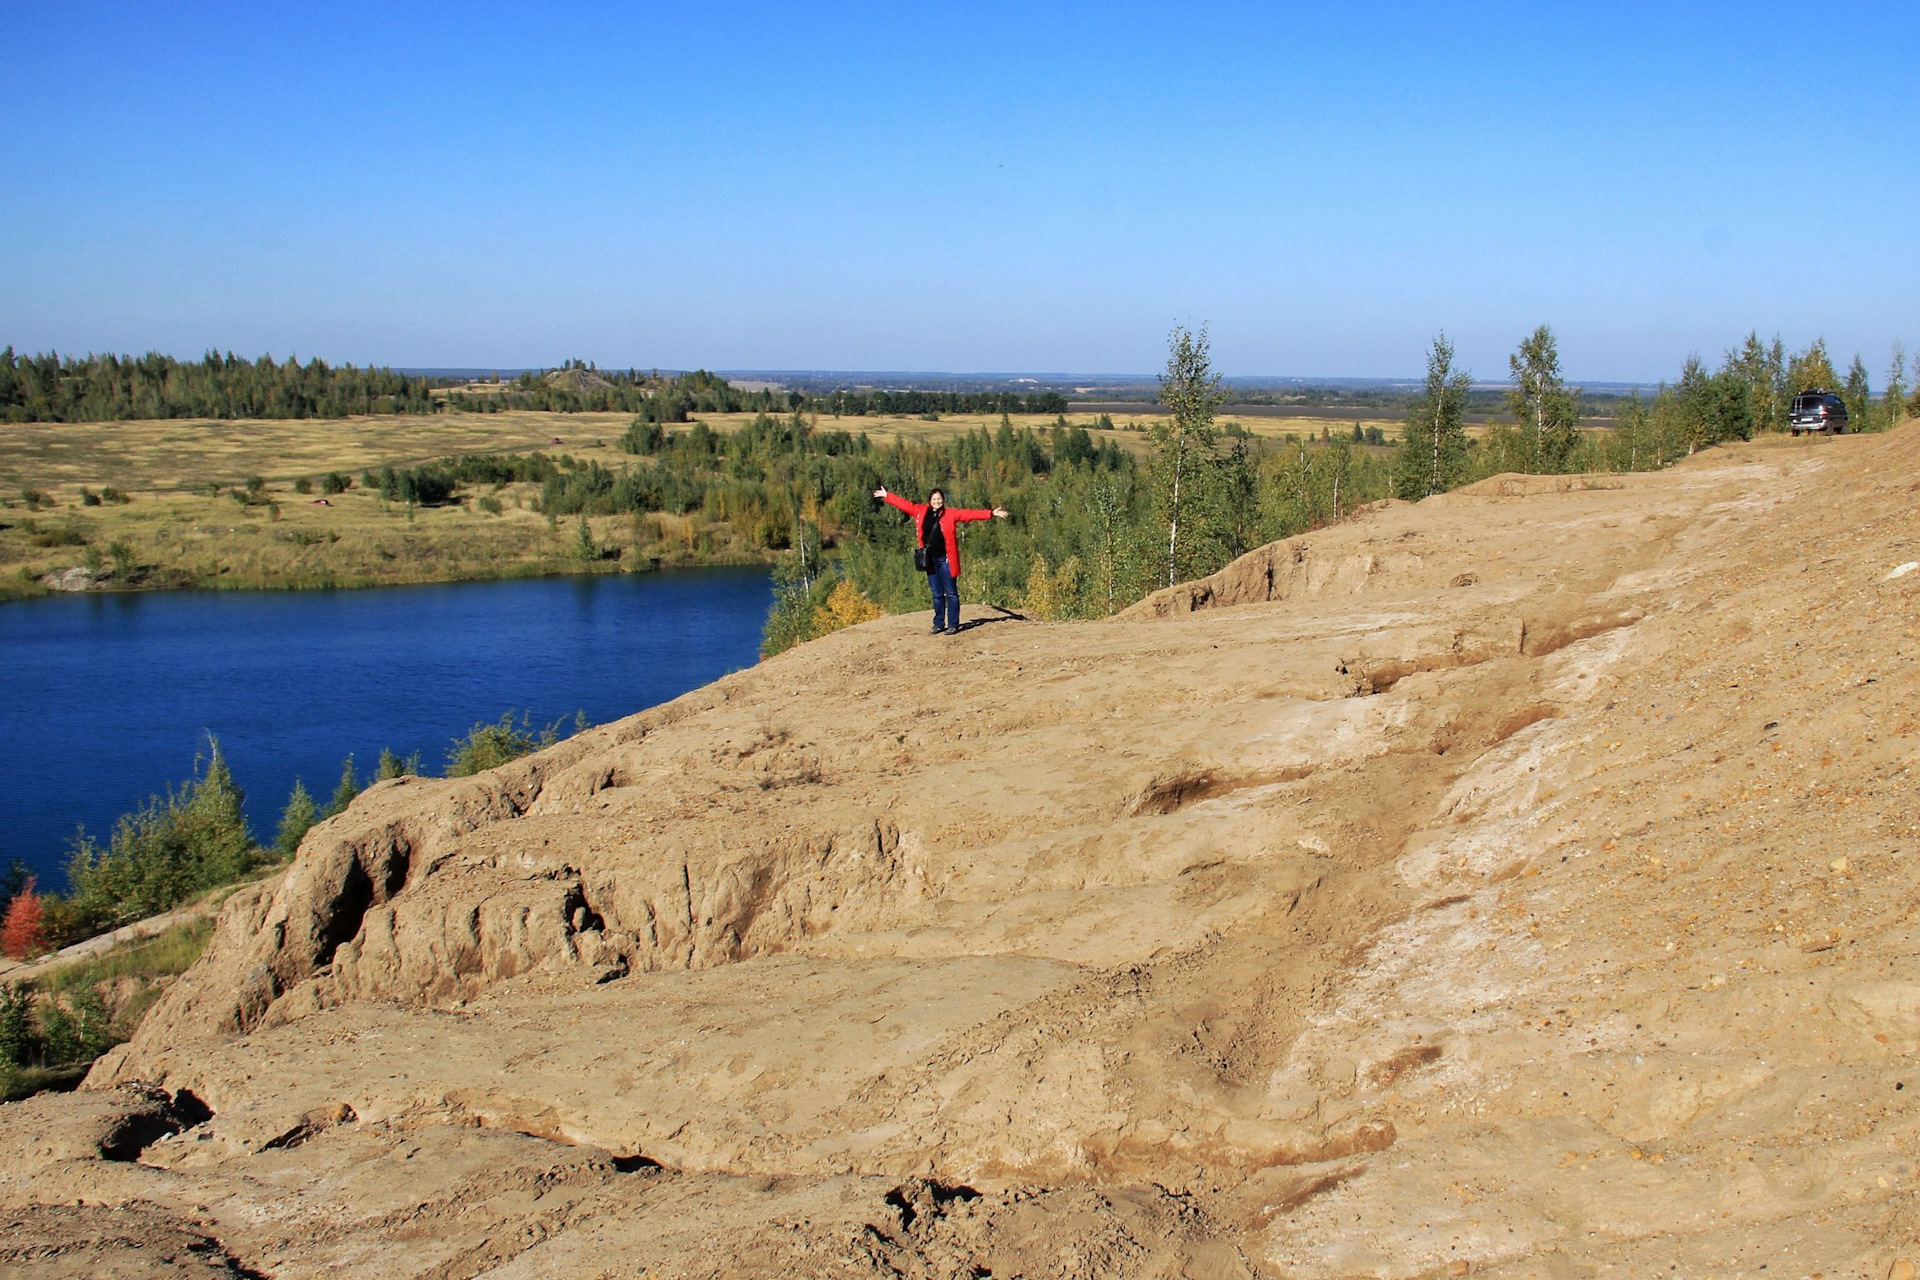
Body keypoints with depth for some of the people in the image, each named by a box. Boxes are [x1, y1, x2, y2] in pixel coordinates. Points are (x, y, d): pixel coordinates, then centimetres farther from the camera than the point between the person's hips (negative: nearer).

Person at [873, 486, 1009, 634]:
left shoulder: (951, 513, -3)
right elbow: (905, 504, 16)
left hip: (945, 560, -4)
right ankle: (939, 624, 22)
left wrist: (991, 514, -17)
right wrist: (887, 496, 22)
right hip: (930, 560, 4)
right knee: (937, 594, 13)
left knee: (951, 593, 0)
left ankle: (953, 625, 6)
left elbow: (969, 513, -10)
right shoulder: (921, 512, 7)